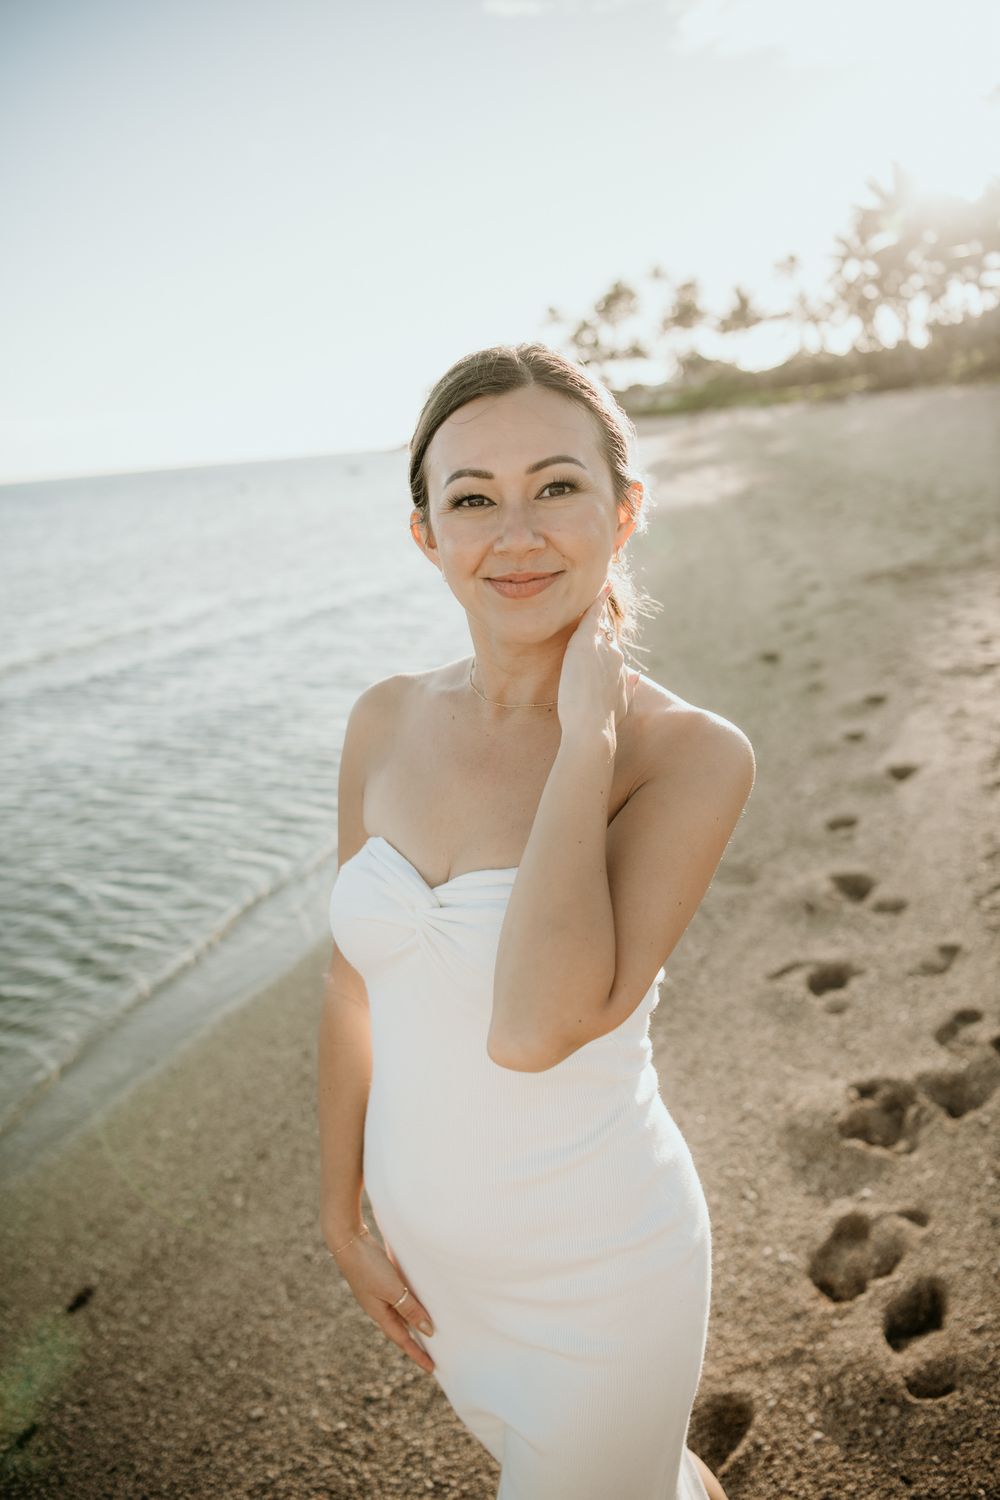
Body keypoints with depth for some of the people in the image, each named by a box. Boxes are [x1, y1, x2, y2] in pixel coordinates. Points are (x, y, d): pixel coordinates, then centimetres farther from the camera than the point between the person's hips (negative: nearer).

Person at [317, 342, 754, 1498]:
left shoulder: (691, 755, -22)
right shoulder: (387, 723, -8)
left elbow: (536, 1029, -35)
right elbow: (354, 988, 0)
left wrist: (588, 734, -30)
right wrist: (343, 1220, 7)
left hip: (596, 1267, -5)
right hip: (431, 1249, 6)